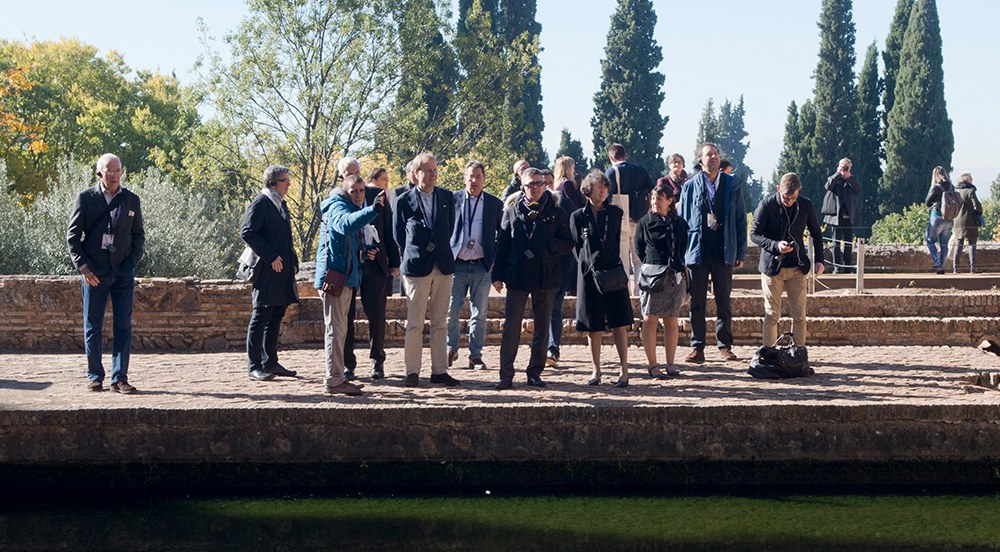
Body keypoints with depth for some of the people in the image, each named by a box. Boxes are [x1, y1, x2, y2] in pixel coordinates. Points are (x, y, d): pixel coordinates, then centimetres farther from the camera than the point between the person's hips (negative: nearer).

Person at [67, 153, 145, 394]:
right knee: (93, 326, 4)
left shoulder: (131, 200, 9)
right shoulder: (85, 198, 2)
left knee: (124, 326, -2)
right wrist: (82, 266, -8)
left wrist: (132, 263, 0)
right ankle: (95, 376, 14)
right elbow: (72, 235, 2)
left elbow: (139, 236, 15)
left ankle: (119, 377, 1)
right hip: (94, 272, -1)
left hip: (123, 272, 1)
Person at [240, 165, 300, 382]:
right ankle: (254, 366, 0)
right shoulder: (261, 204, -10)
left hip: (283, 270, 9)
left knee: (276, 317, 12)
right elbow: (247, 232, -18)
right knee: (261, 317, -4)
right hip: (267, 271, -9)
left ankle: (270, 363, 19)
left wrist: (293, 262, 15)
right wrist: (271, 257, -19)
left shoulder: (281, 204, 18)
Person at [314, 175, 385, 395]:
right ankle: (334, 380, -9)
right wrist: (373, 209, -47)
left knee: (339, 329, 14)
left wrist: (364, 254, 12)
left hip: (347, 277, 10)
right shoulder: (338, 207, -10)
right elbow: (346, 224, -36)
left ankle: (335, 377, 22)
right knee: (335, 329, -9)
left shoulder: (354, 210, 21)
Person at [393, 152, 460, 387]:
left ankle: (439, 371, 12)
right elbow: (399, 236, 7)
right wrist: (415, 254, 9)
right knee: (415, 324, -2)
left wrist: (438, 249, 11)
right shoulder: (404, 201, -1)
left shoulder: (447, 197, 9)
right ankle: (412, 372, 3)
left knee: (440, 323, 7)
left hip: (443, 266, 4)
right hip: (417, 268, -4)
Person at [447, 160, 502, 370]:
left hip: (482, 266, 1)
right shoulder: (452, 199, 3)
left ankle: (476, 356, 13)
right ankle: (451, 349, 17)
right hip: (456, 265, -1)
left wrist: (495, 259, 2)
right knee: (451, 311, -2)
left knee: (479, 314, 5)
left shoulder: (495, 204, 6)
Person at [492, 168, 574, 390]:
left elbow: (567, 243, 5)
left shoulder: (556, 212, 6)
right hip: (517, 276, -1)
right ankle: (506, 375, -1)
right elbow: (502, 244, 7)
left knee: (542, 327, 7)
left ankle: (535, 373, 16)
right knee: (511, 327, -5)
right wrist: (498, 275, 2)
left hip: (546, 277, 1)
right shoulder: (512, 211, 7)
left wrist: (548, 246, -15)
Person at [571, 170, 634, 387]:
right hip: (589, 277, 0)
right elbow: (576, 247, 6)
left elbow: (615, 243, 6)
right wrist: (589, 266, -4)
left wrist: (600, 262, -1)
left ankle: (624, 370, -1)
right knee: (593, 327, 3)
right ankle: (596, 371, 10)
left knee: (620, 324, -4)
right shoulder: (578, 217, 5)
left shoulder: (615, 213, 6)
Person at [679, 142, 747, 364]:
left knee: (724, 302, 7)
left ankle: (725, 345, 16)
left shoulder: (732, 185, 7)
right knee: (697, 303, 1)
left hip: (724, 252, 1)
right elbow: (683, 220, 6)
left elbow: (740, 220, 8)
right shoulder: (690, 186, 5)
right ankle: (697, 348, 6)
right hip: (697, 252, -1)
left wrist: (740, 252, 3)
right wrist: (681, 253, -1)